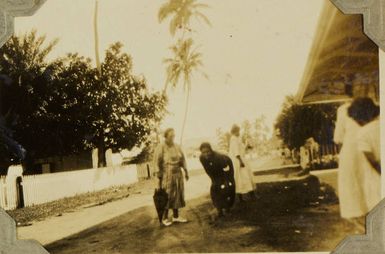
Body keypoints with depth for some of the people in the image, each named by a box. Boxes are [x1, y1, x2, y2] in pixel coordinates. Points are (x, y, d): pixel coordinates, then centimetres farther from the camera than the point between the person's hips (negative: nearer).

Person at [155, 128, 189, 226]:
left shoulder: (177, 146, 8)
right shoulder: (162, 147, -9)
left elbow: (182, 159, 13)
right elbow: (159, 162, -11)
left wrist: (186, 171, 10)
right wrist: (160, 176, -13)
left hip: (178, 174, 6)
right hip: (167, 174, -6)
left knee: (177, 194, 11)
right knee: (167, 196, -3)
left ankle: (176, 216, 22)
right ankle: (165, 218, 8)